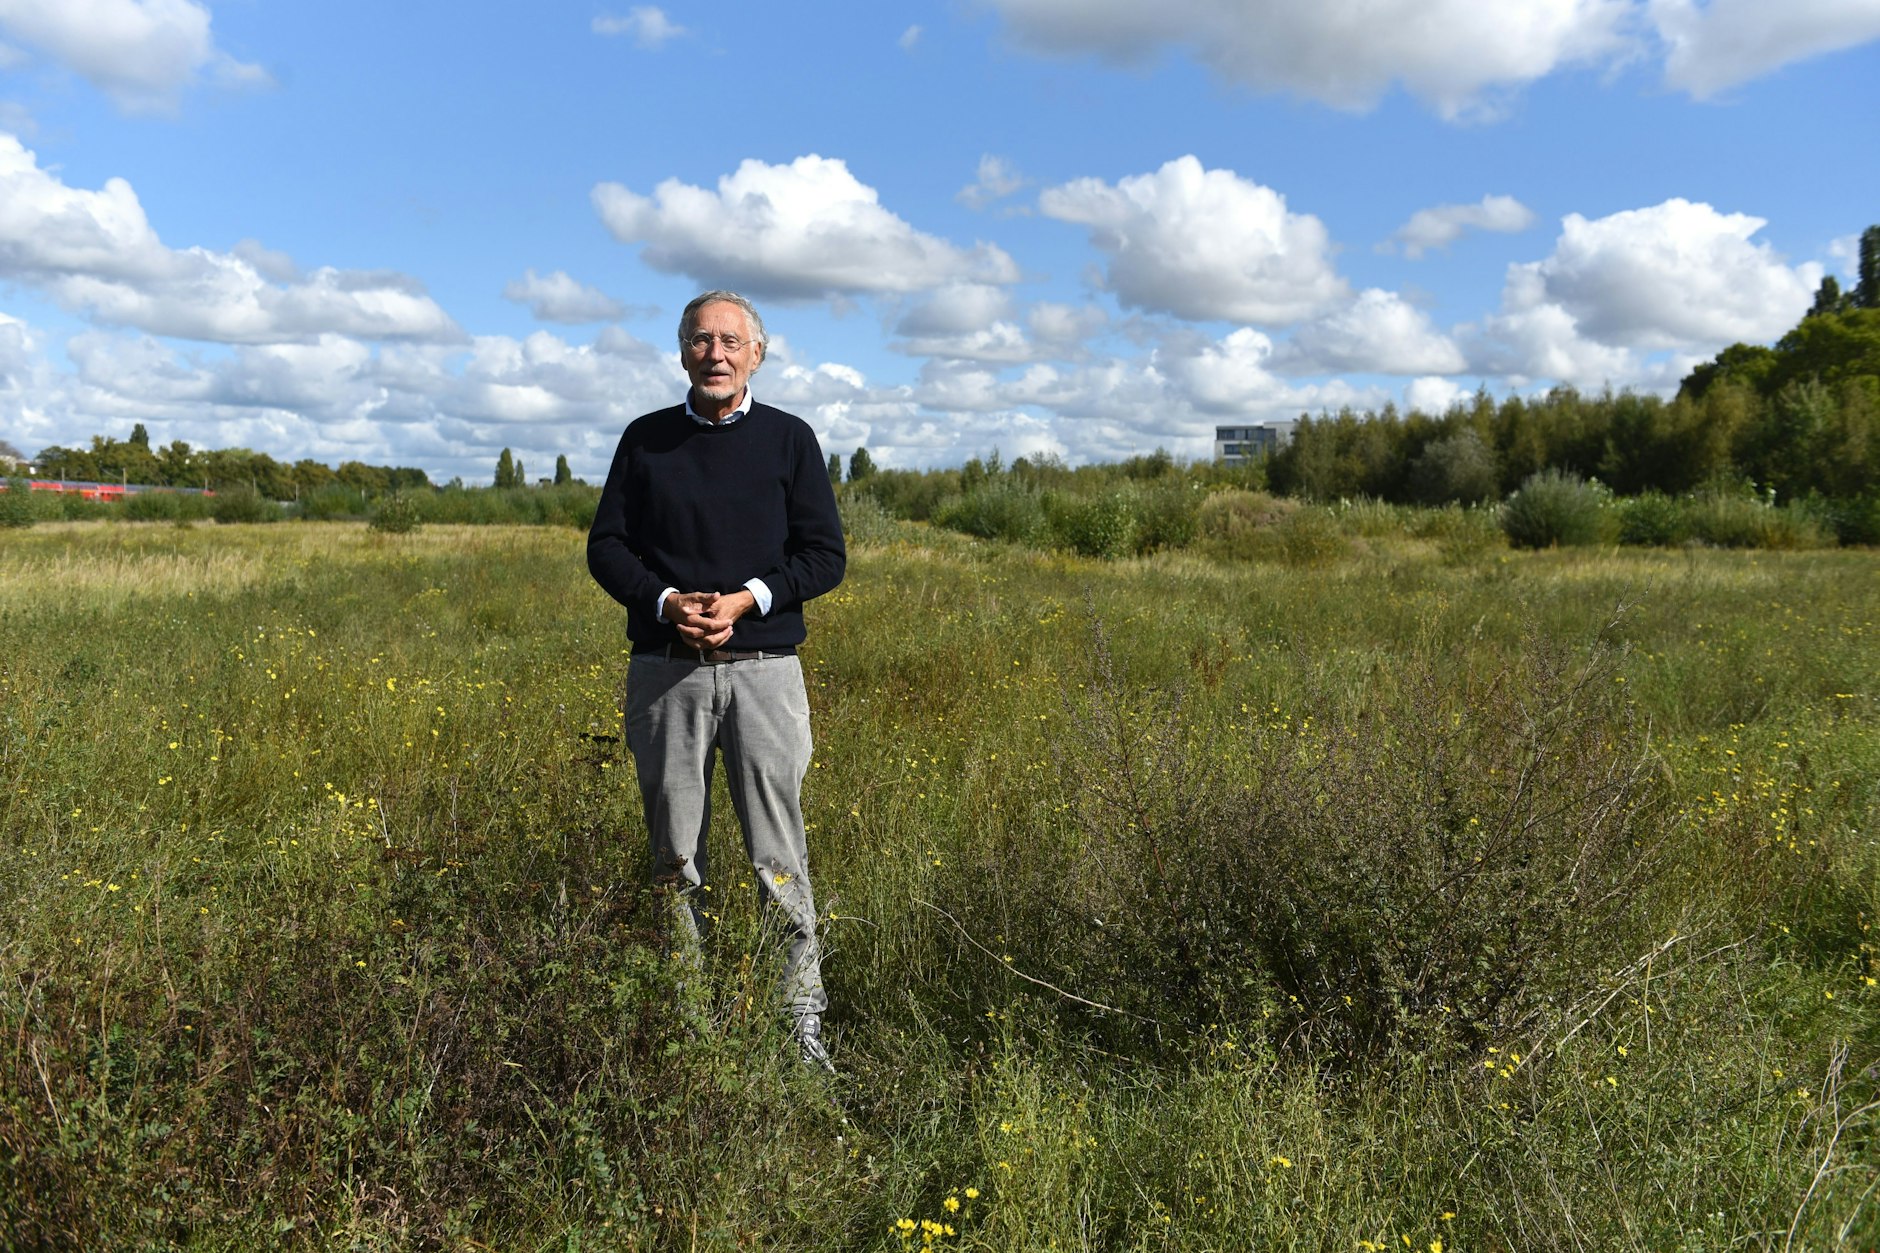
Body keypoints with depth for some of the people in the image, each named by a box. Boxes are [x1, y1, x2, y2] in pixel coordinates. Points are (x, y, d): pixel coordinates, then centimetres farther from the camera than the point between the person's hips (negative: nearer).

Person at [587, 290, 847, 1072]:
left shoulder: (789, 439, 7)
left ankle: (802, 1022, 6)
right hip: (664, 669, 2)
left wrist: (747, 598, -12)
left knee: (778, 858, -2)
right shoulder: (646, 439, 11)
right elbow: (607, 547, 9)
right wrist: (666, 602, -10)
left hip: (762, 666, -2)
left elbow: (825, 555, 3)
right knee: (675, 857, 7)